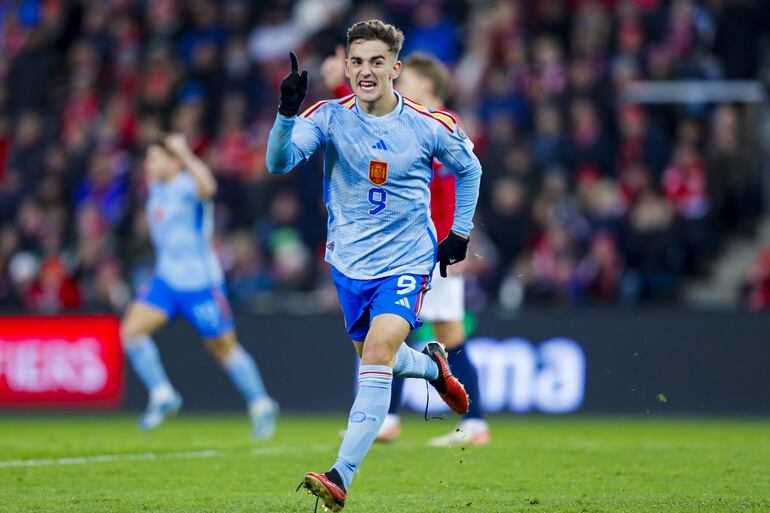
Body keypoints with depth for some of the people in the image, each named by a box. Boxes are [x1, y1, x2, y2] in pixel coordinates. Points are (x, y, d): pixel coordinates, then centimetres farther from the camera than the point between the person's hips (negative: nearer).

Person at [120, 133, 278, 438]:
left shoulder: (187, 185, -17)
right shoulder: (157, 187, 8)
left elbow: (207, 187, -43)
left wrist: (185, 154, -41)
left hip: (200, 281, -7)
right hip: (166, 279, 7)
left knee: (224, 348, 4)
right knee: (131, 330, -10)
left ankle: (261, 405, 22)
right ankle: (162, 395, 1)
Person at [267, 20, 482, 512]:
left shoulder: (430, 125, -10)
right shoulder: (330, 117, -10)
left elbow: (469, 168, 11)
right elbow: (279, 161, -26)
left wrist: (461, 231, 7)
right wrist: (287, 113, -44)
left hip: (407, 261, -3)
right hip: (349, 262, 3)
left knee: (378, 352, -22)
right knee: (374, 357, 18)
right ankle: (433, 366, 54)